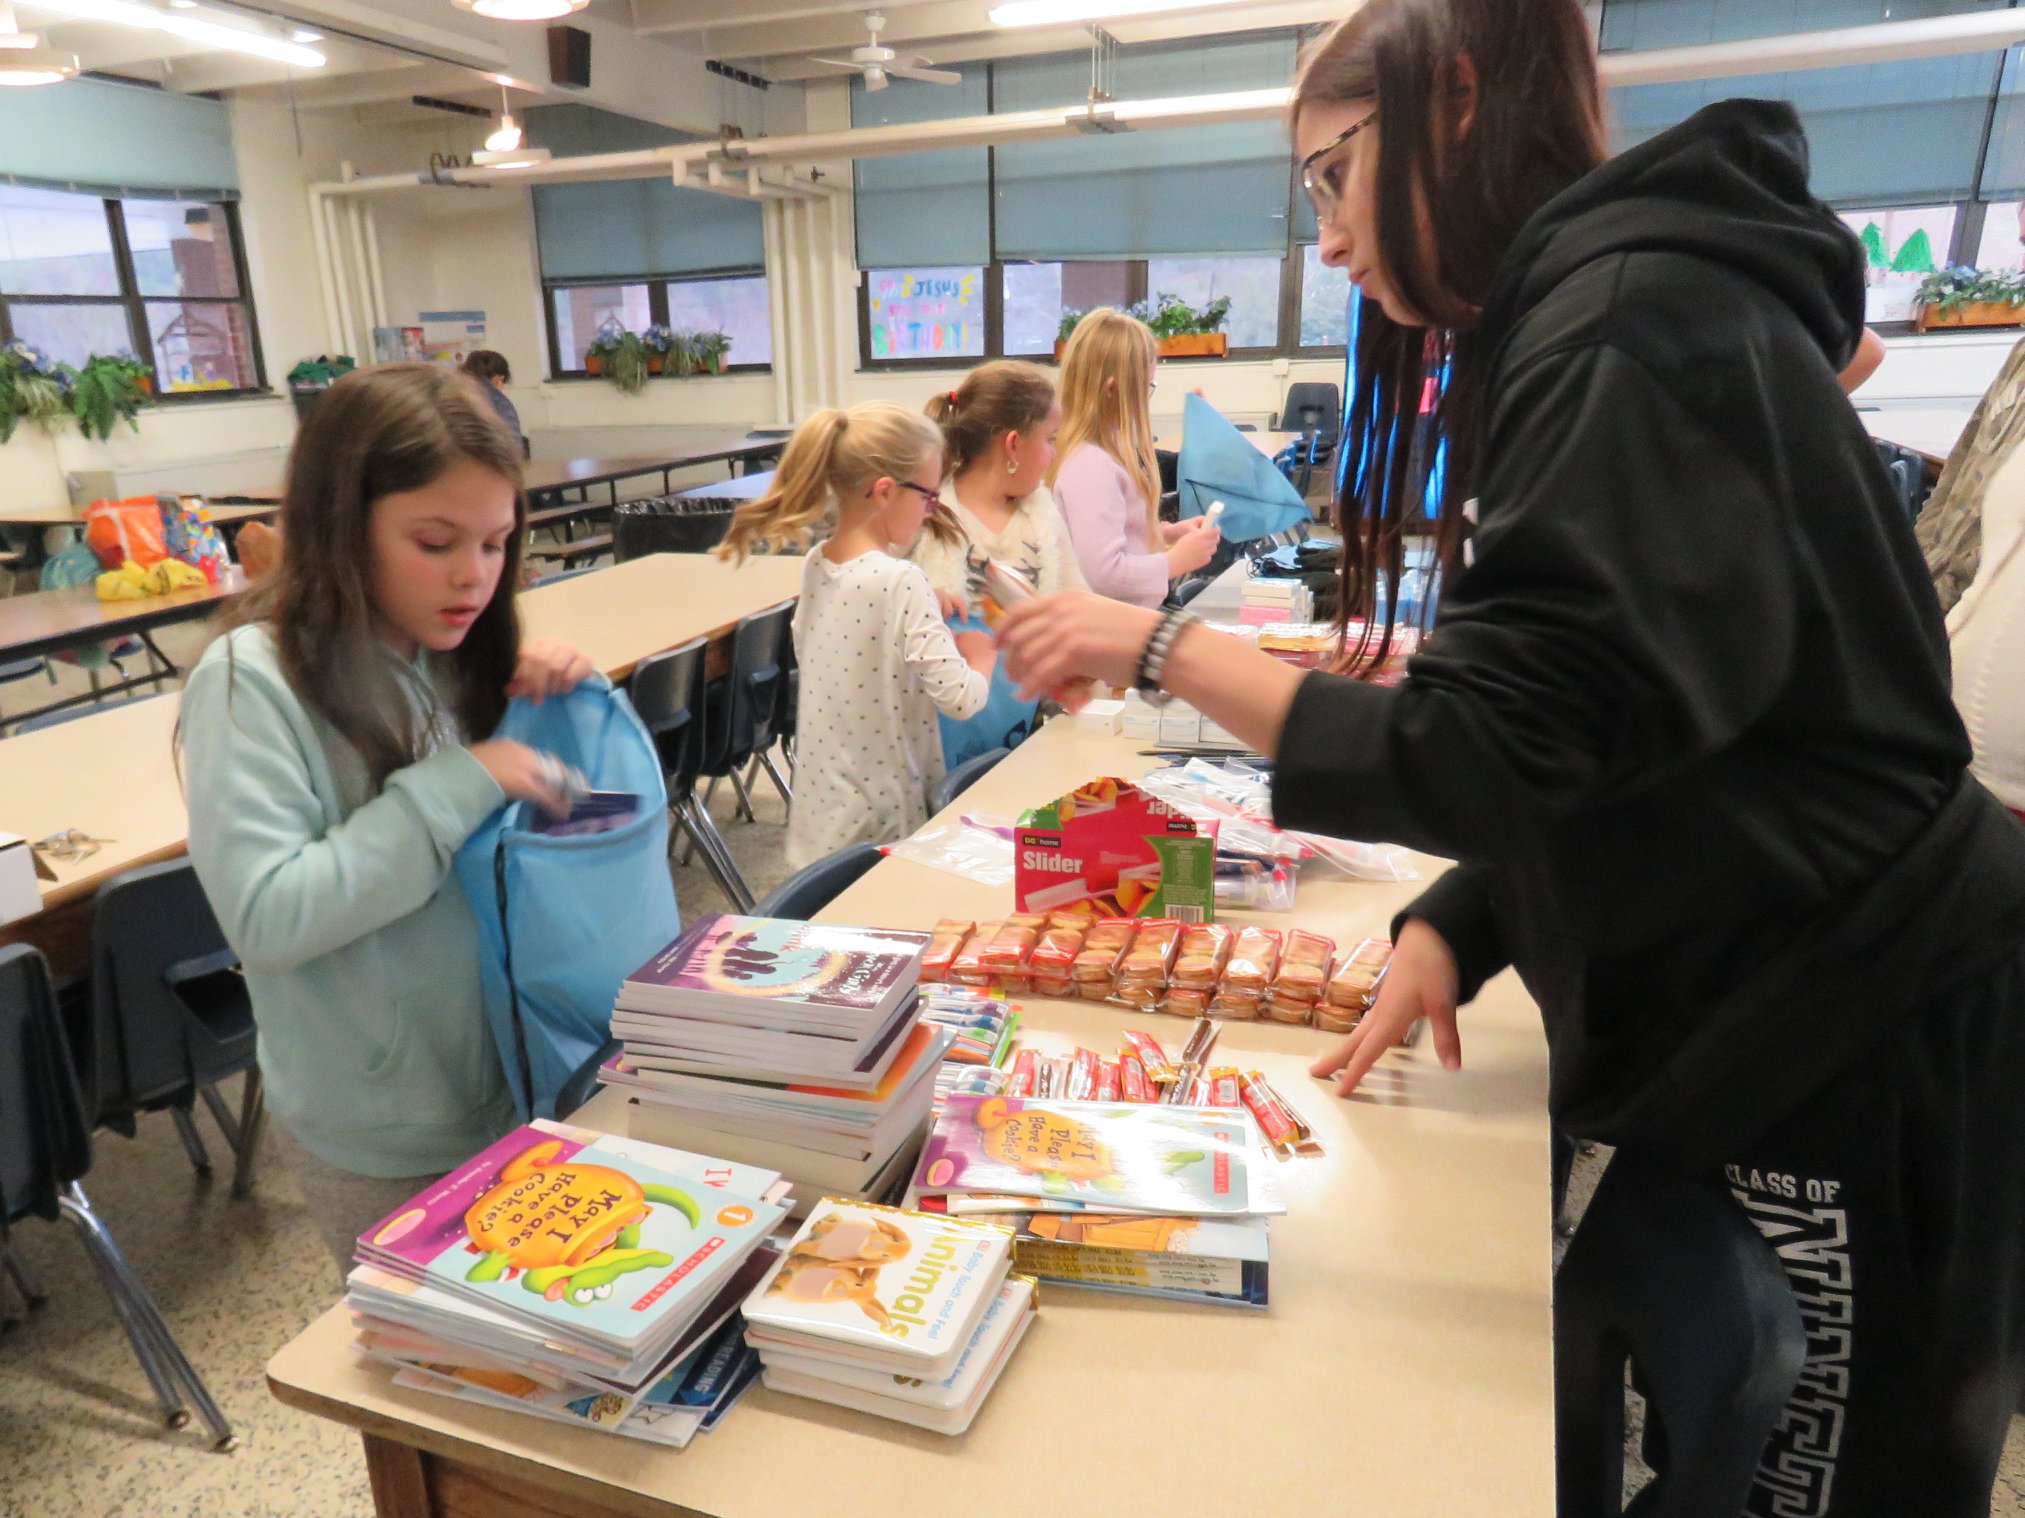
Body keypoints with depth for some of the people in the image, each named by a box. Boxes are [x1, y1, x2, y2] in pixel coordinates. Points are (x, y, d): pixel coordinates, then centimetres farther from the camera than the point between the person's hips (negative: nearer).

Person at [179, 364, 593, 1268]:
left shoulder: (463, 653, -2)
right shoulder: (253, 682, -19)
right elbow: (264, 920, -27)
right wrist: (457, 786, -28)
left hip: (520, 1088, 5)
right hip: (383, 1142, -5)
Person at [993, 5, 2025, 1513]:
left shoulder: (1627, 319, -20)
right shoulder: (1566, 324, 11)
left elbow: (1503, 743, -28)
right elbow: (1567, 729, 11)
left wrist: (1166, 648, -19)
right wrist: (1446, 929, 1)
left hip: (1862, 1036, -9)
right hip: (1774, 1009, 9)